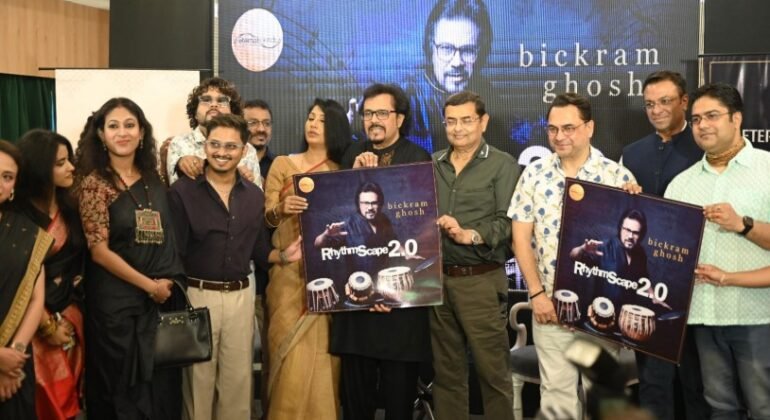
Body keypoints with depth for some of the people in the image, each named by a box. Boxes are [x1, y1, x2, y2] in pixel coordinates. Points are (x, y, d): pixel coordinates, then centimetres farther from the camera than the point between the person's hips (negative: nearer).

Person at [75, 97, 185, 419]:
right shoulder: (93, 182, -8)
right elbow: (99, 250, -12)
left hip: (162, 295, 5)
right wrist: (149, 285, -10)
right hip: (117, 301, -5)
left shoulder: (153, 178, 7)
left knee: (162, 384, 10)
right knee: (122, 388, 5)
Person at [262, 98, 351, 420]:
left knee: (324, 351, 2)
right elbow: (264, 218, 0)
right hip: (289, 270, -1)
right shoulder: (282, 164, 6)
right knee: (292, 353, -5)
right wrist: (281, 209, -20)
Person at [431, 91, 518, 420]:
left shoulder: (502, 165, 0)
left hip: (480, 280, -4)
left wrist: (470, 235, -21)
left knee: (492, 369, 1)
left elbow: (508, 222, -9)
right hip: (438, 279, 4)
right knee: (446, 369, 12)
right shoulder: (432, 165, 13)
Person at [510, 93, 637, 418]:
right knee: (556, 388, 8)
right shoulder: (534, 174, 1)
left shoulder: (617, 175, -3)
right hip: (550, 300, 1)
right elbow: (521, 237, 0)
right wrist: (536, 293, -5)